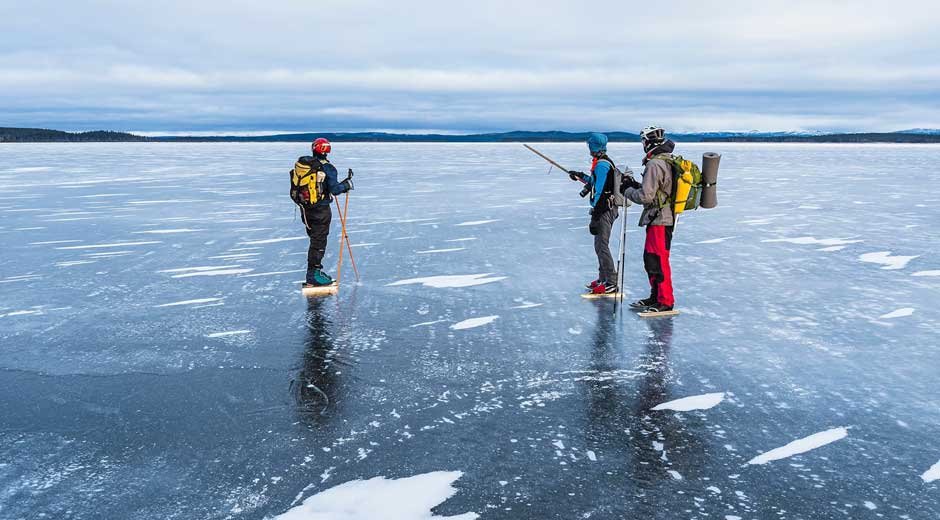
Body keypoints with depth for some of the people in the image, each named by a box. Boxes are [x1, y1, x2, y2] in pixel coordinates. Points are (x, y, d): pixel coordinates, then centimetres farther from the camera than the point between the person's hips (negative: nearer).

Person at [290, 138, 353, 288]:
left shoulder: (300, 164, 5)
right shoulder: (327, 168, -15)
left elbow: (295, 186, 11)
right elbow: (334, 189, -19)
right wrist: (347, 184, -2)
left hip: (305, 208, 7)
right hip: (321, 210, -7)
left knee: (316, 240, 20)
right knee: (318, 242, 0)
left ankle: (315, 271, 28)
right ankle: (313, 277, 3)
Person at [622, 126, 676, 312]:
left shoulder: (655, 164, -19)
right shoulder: (668, 162, 13)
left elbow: (645, 197, -21)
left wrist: (628, 191, -3)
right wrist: (635, 185, 11)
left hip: (659, 220, -10)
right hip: (666, 216, 10)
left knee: (658, 261, -4)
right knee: (650, 258, 18)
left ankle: (665, 302, 3)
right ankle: (656, 297, 27)